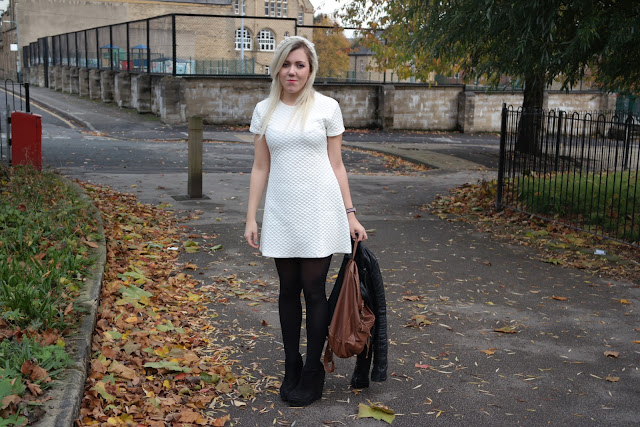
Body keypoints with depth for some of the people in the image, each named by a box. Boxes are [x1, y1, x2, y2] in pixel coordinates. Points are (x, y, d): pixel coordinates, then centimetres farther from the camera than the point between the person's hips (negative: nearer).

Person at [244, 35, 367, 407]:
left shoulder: (327, 107, -1)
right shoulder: (264, 110, 6)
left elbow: (336, 165, 2)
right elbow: (260, 168, 7)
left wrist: (350, 214, -1)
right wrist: (251, 218, 3)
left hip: (319, 212, -2)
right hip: (281, 214, 3)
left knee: (314, 290, 2)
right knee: (289, 289, 10)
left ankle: (313, 375, 15)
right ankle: (292, 369, 24)